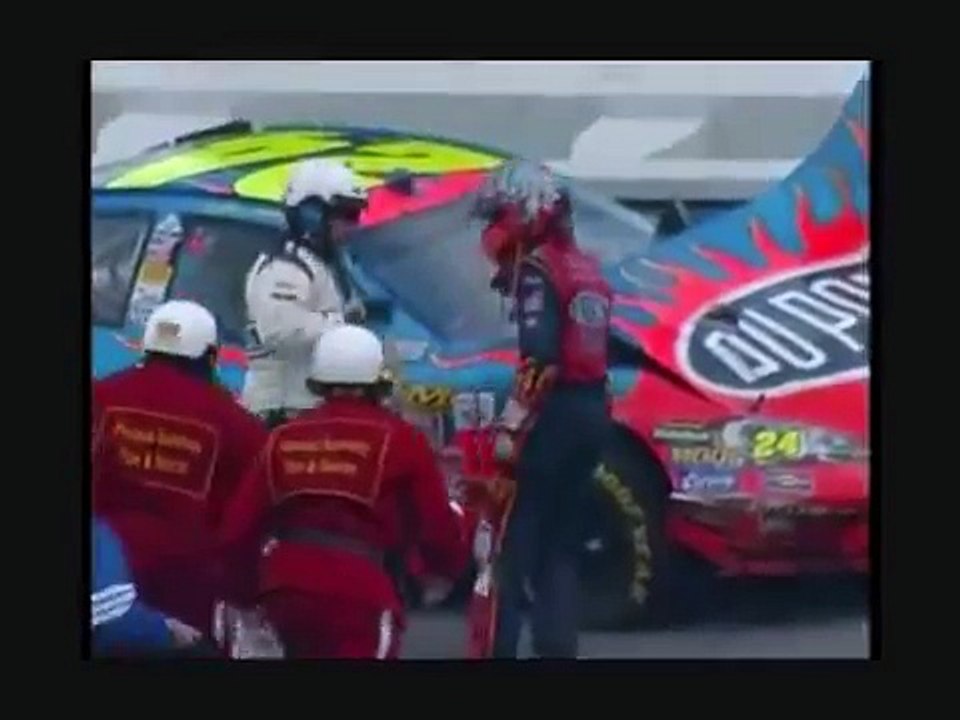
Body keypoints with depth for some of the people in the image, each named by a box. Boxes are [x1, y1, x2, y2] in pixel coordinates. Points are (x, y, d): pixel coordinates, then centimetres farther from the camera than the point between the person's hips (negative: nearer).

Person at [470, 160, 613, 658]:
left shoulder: (538, 269, -11)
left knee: (514, 537, -7)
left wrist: (511, 424, -20)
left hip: (554, 413, -9)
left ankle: (499, 646, -10)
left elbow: (539, 358, -20)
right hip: (592, 411, 9)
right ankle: (557, 646, 12)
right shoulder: (585, 268, 17)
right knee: (561, 539, 13)